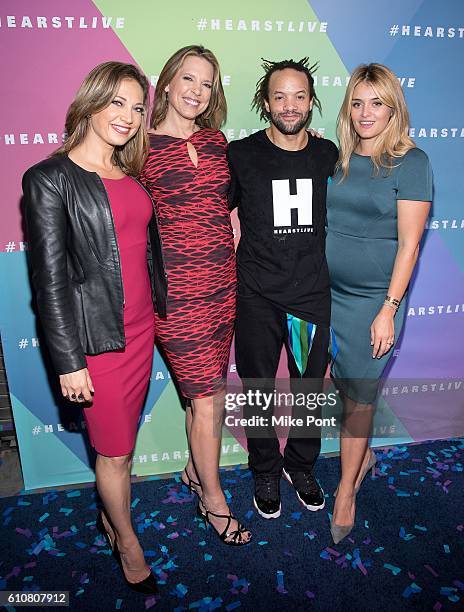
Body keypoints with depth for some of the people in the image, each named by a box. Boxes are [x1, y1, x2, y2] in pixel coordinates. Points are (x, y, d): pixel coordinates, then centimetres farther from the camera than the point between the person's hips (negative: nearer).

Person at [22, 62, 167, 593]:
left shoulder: (131, 174, 9)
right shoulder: (50, 179, -11)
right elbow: (49, 277, -13)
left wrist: (158, 310, 15)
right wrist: (68, 361, -13)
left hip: (141, 328, 6)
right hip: (96, 335, -6)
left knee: (123, 438, 19)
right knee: (114, 448, 9)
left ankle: (112, 517, 43)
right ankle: (127, 541, 34)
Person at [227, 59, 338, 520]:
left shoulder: (329, 155, 4)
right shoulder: (240, 154, -5)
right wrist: (243, 272, -1)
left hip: (314, 295, 3)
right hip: (257, 298, -2)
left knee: (310, 388, 16)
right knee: (259, 392, 12)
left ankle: (301, 466, 41)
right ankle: (266, 473, 37)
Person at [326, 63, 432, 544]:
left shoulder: (411, 162, -7)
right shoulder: (336, 159, 7)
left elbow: (408, 243, -11)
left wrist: (389, 309, -14)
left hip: (373, 298, -4)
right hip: (325, 291, 5)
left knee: (358, 396, 4)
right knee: (335, 382, 13)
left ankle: (346, 490, 24)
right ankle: (363, 455, 41)